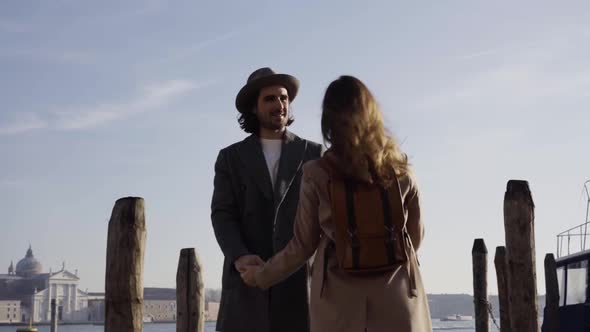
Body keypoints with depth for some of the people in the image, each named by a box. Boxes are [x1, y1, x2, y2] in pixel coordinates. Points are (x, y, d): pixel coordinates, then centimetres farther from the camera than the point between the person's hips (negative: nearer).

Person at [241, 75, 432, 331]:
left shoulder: (317, 175, -4)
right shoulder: (399, 170, 1)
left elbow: (302, 246, 2)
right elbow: (416, 235, 12)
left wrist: (261, 276, 18)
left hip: (339, 300, -1)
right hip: (397, 298, 1)